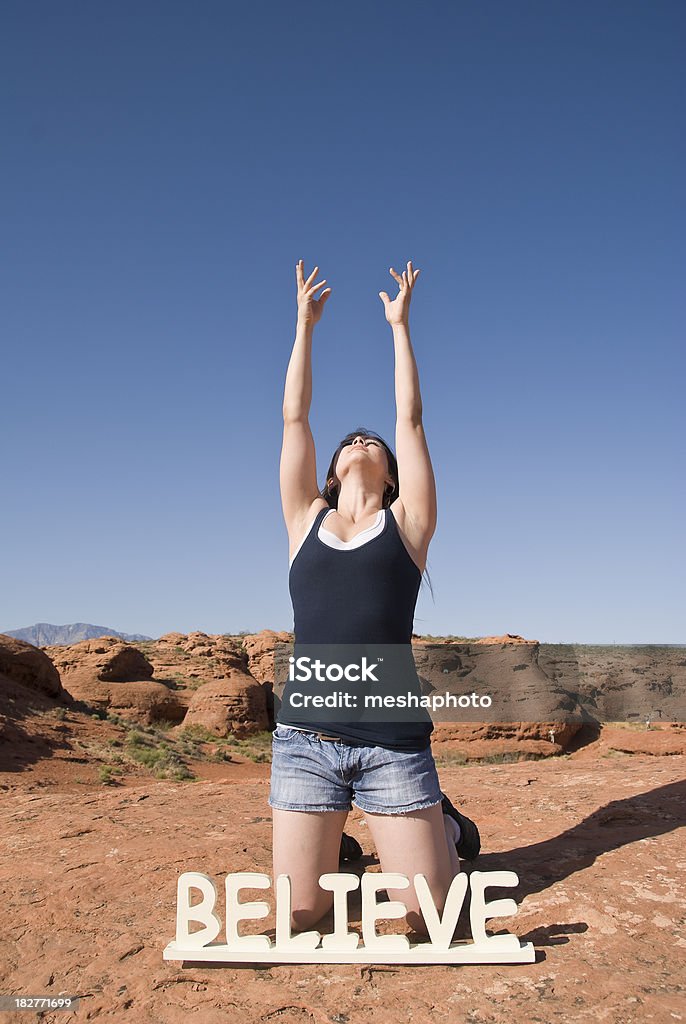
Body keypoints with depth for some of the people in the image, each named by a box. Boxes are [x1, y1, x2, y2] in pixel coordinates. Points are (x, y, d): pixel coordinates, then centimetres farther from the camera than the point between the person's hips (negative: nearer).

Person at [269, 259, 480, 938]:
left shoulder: (406, 522, 8)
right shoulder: (306, 521, 12)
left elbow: (409, 419, 7)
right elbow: (293, 417, 12)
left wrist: (399, 324, 15)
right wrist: (305, 325, 18)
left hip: (393, 742, -1)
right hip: (303, 737, 2)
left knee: (425, 914, 4)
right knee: (298, 915, 6)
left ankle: (447, 830, 34)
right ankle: (335, 845, 36)